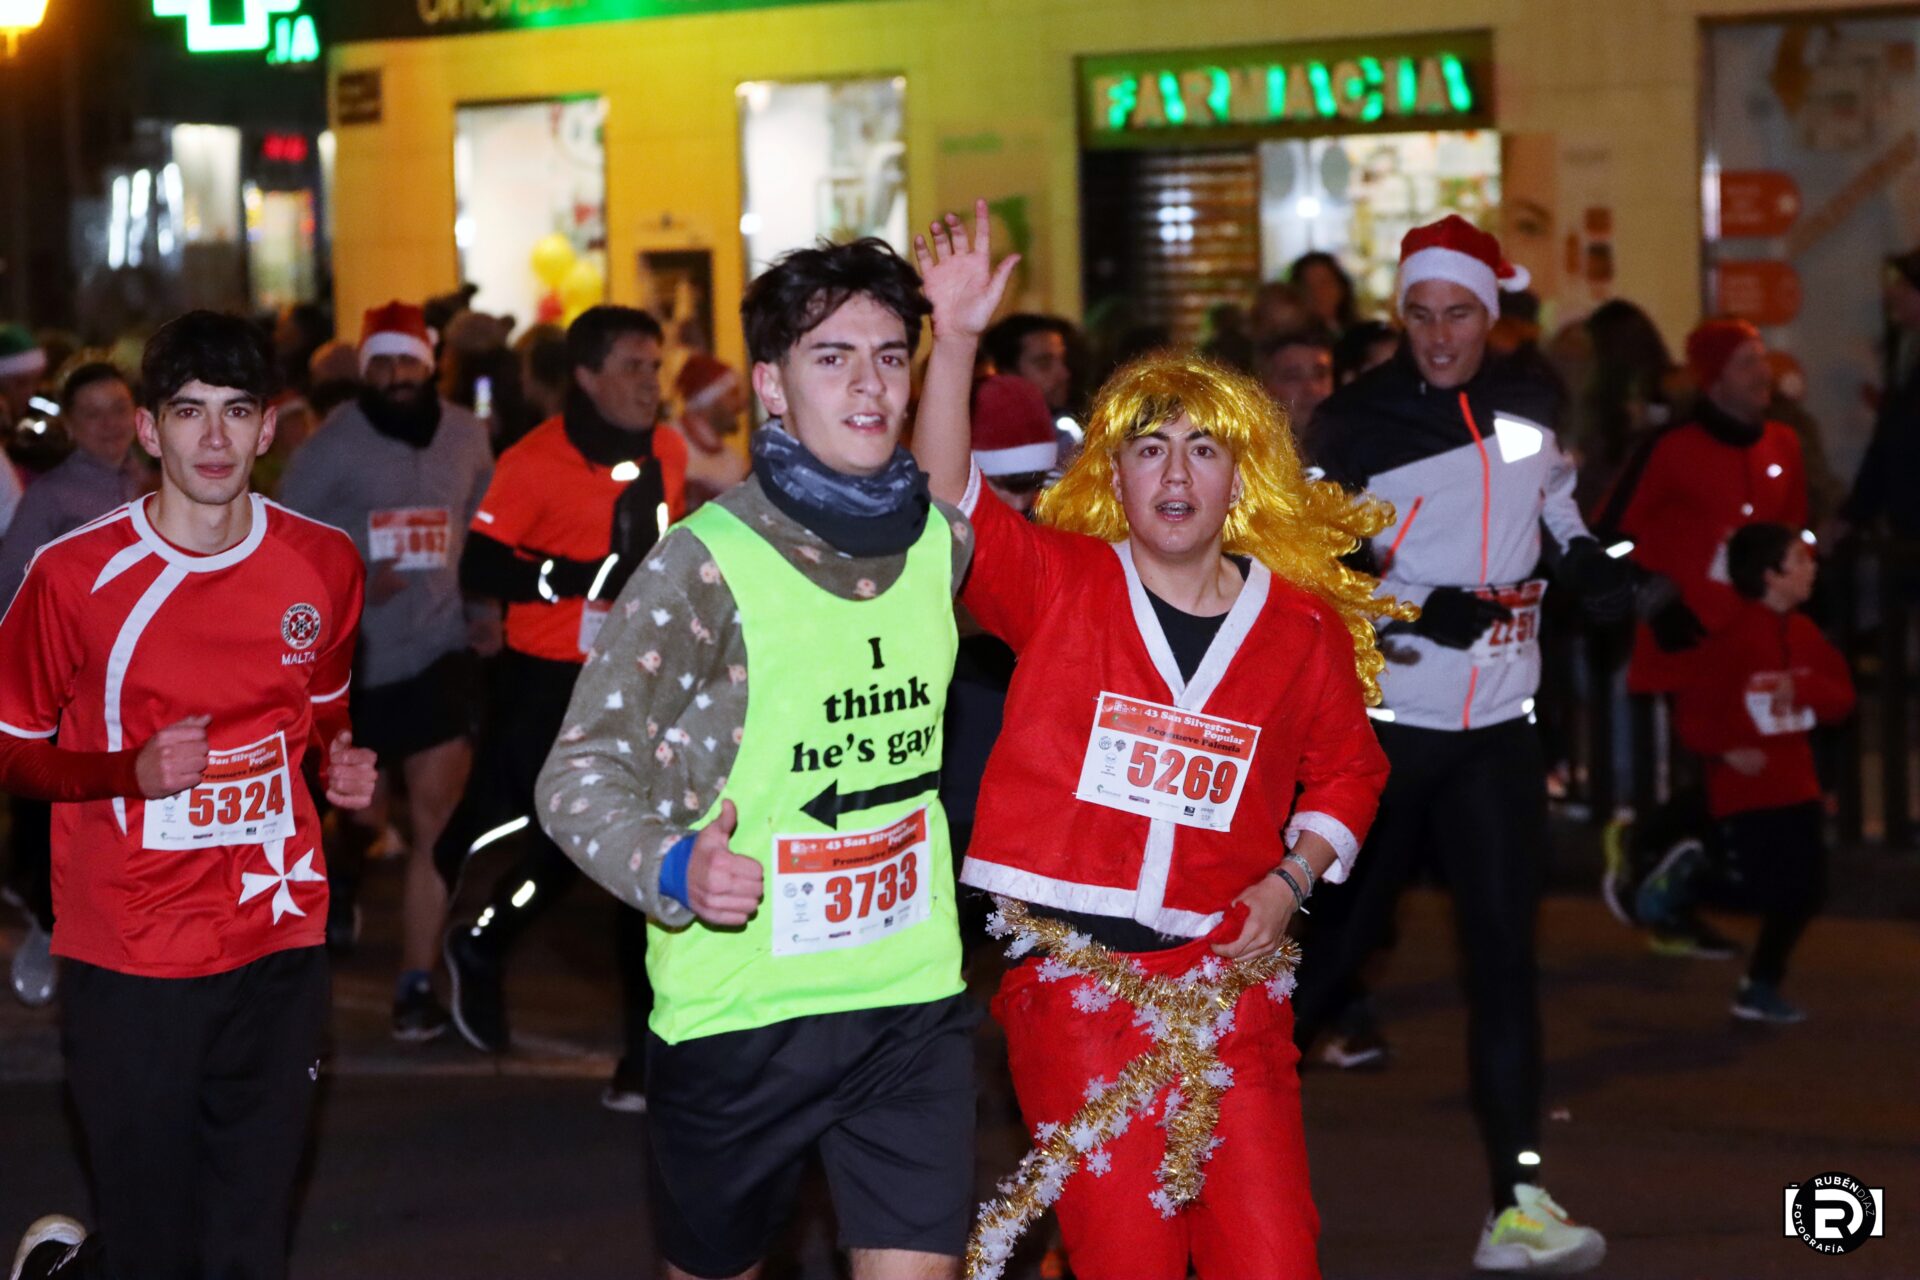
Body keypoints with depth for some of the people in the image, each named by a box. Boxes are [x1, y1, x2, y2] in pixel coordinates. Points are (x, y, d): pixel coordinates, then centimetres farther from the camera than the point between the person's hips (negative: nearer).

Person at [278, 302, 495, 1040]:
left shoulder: (465, 437, 5)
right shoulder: (334, 446, -5)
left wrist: (484, 607, 8)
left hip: (440, 654, 1)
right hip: (356, 660, -1)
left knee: (435, 825, -10)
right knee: (364, 815, 12)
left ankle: (417, 986, -5)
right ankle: (340, 875, 48)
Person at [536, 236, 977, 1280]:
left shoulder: (938, 538, 5)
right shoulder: (708, 563, -14)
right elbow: (581, 772, -18)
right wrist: (673, 868, -33)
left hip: (913, 998, 4)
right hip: (738, 1010, -4)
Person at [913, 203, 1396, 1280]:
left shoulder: (1303, 627, 5)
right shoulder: (1060, 585, 0)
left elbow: (1348, 769, 20)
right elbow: (947, 496, -15)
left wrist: (1293, 877, 4)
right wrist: (956, 341, -25)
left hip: (1227, 977, 2)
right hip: (1072, 974, -1)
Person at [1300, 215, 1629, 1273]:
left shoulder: (1528, 409, 7)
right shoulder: (1355, 425, -7)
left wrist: (1586, 562, 7)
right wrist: (1421, 610, -22)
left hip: (1497, 727, 3)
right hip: (1383, 720, -3)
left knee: (1505, 950, -2)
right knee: (1335, 936, 3)